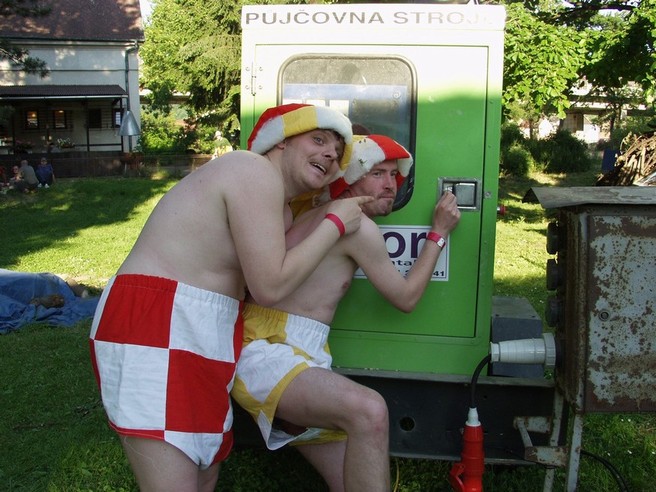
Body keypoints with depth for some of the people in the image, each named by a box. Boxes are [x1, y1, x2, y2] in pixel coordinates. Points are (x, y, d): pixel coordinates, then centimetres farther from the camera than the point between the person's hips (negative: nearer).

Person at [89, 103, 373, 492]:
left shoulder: (283, 207, 18)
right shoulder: (257, 172, -13)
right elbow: (270, 286, -16)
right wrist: (336, 223, -5)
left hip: (201, 338, 11)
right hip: (157, 329, -11)